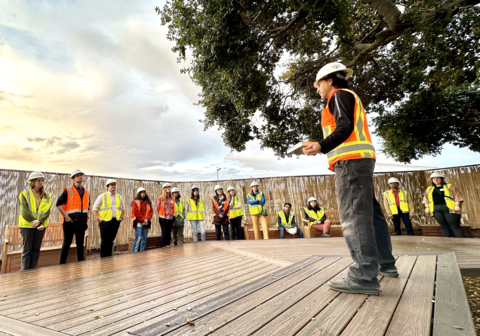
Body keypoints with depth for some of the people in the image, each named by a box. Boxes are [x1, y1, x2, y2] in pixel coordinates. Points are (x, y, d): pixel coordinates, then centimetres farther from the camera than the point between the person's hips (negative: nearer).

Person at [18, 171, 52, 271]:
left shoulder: (47, 196, 6)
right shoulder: (25, 194, -3)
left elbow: (47, 211, -5)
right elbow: (24, 212, -12)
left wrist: (39, 221, -22)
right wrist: (35, 222, -18)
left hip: (41, 226, 3)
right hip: (27, 226, -3)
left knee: (36, 249, 8)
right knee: (27, 249, 3)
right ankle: (25, 272, 11)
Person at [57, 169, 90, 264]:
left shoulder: (87, 193, 13)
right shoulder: (68, 190, -2)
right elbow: (58, 204, -5)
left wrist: (87, 217, 10)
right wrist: (66, 216, -13)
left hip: (82, 222, 5)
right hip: (70, 221, -5)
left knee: (80, 244, 11)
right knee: (67, 243, 0)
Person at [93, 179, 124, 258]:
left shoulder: (119, 197, 14)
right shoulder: (102, 196, 1)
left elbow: (123, 208, 22)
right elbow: (95, 208, -1)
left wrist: (121, 217, 10)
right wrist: (98, 219, -9)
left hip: (116, 221, 4)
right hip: (105, 221, -4)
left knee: (111, 240, 9)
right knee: (105, 241, -4)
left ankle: (109, 257, 17)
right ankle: (103, 258, 5)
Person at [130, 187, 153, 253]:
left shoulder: (148, 202, 14)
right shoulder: (136, 202, -2)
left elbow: (151, 211, 8)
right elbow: (136, 212, -11)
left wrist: (147, 219, -7)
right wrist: (143, 219, -11)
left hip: (146, 223, 5)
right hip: (138, 223, -5)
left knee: (144, 238, 6)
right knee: (138, 238, -10)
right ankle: (134, 252, -3)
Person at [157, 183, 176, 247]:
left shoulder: (172, 198, 7)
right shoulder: (161, 198, -7)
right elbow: (158, 208, 0)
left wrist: (173, 215, 12)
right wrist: (161, 215, 7)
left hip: (171, 218, 4)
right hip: (164, 218, -4)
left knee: (169, 232, 9)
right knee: (164, 232, 1)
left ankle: (168, 245, 16)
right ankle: (164, 246, 9)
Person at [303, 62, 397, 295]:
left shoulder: (340, 95, 1)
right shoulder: (351, 99, 30)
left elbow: (345, 128, -13)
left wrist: (321, 146, -24)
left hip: (350, 161, -10)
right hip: (361, 161, 10)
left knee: (354, 215, -15)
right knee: (371, 213, 11)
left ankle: (365, 277, -17)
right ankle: (386, 264, 19)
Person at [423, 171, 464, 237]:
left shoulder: (449, 186, 8)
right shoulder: (429, 189, 17)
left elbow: (457, 196, 0)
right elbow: (426, 199, 21)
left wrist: (457, 205, -11)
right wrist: (427, 207, 10)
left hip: (449, 209, -3)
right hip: (436, 210, 3)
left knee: (455, 226, -7)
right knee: (444, 226, 0)